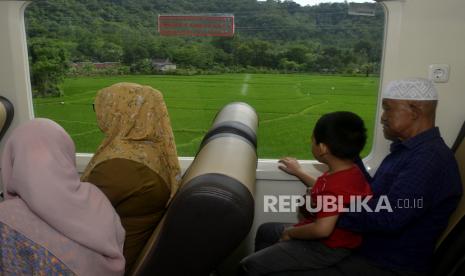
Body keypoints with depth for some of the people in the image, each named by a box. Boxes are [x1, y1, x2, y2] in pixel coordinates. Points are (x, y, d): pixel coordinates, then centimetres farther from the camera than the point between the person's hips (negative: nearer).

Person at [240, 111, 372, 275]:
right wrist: (299, 173, 24)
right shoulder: (349, 171, 0)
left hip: (326, 249, -11)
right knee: (265, 231, 25)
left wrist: (290, 233, -19)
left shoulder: (338, 185, -33)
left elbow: (322, 229, -36)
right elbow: (324, 189, 19)